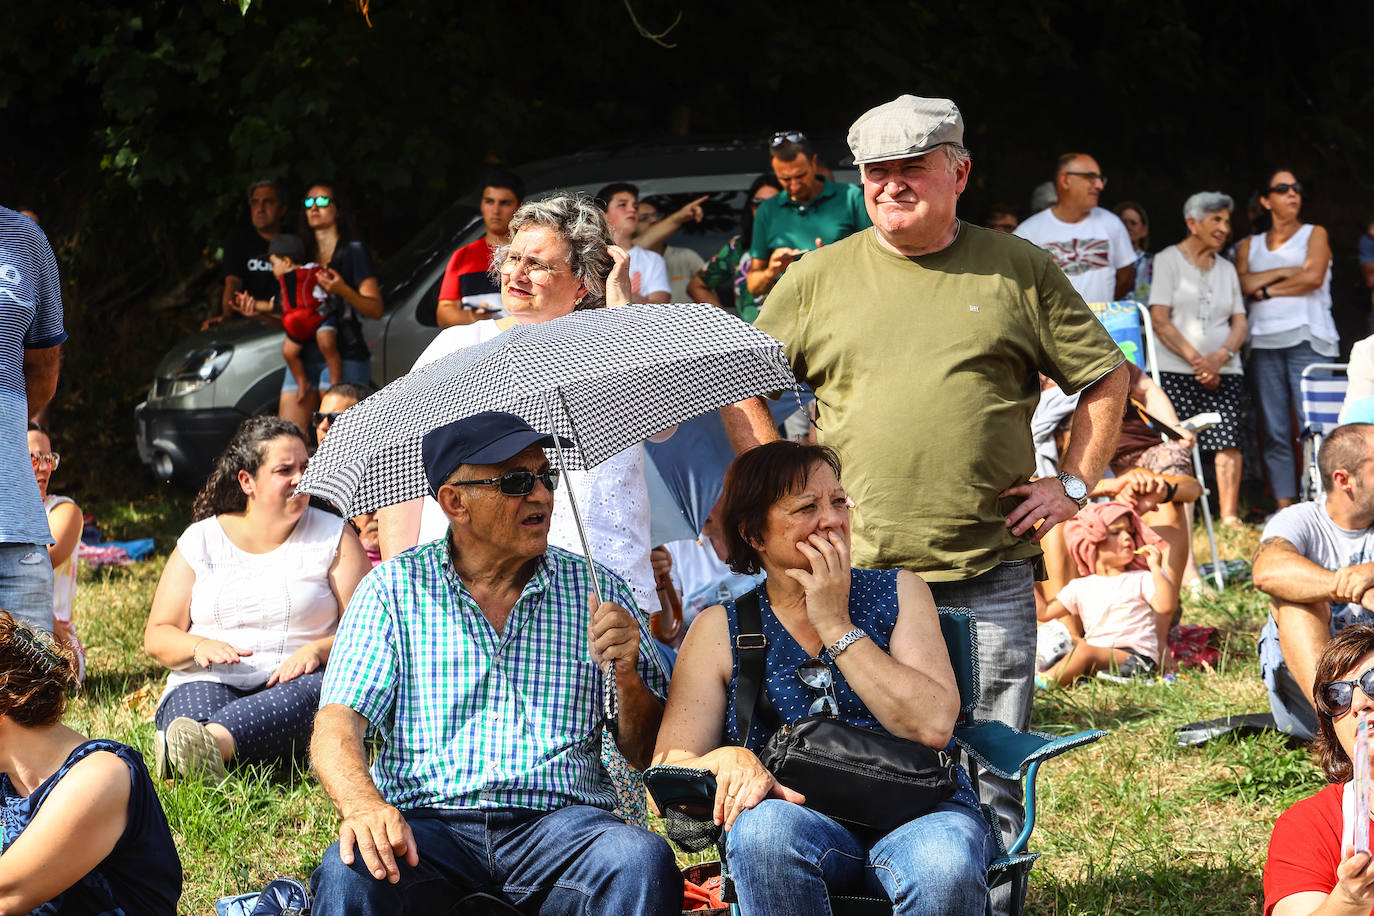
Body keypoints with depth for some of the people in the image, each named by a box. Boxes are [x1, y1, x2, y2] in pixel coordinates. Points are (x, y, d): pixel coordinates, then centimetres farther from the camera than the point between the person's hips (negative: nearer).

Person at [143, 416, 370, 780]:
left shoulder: (333, 536, 12)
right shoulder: (200, 541, 14)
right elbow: (157, 637, 13)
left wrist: (318, 650, -16)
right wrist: (199, 647, -11)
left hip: (296, 682, -1)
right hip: (211, 683, 1)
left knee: (311, 692, -38)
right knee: (197, 700, -36)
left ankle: (210, 742, -64)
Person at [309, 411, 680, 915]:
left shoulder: (595, 590, 12)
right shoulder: (394, 588, 9)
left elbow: (649, 755, 11)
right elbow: (338, 722, -1)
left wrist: (626, 676, -10)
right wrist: (362, 802, -23)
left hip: (559, 819, 2)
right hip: (428, 821, -1)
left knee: (642, 861, -32)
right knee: (350, 874, -34)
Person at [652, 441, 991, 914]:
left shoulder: (899, 592, 12)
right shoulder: (720, 630, 11)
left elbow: (934, 726, -5)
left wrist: (837, 627, -4)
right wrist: (727, 759, -19)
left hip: (918, 811, 0)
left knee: (943, 866, -36)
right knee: (761, 828, -36)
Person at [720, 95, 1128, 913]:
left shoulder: (1020, 271, 6)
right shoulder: (819, 278, 7)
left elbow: (1106, 377, 13)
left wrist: (1073, 484, 4)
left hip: (989, 576, 0)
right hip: (855, 571, 1)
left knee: (991, 777, 1)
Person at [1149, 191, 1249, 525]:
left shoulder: (1226, 268, 19)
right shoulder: (1168, 260, 4)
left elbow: (1241, 322, 12)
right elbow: (1159, 320, -4)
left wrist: (1221, 357, -8)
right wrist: (1196, 359, -11)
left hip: (1224, 371, 4)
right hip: (1176, 371, -4)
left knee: (1229, 442, -8)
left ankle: (1230, 517, -6)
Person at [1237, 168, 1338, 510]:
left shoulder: (1314, 235, 13)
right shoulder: (1250, 245, 20)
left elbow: (1314, 277, -4)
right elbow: (1243, 283, 2)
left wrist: (1267, 289, 0)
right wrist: (1286, 272, -4)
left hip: (1306, 337, -3)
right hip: (1264, 339, 3)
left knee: (1313, 424, -13)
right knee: (1274, 428, -2)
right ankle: (1284, 506, -1)